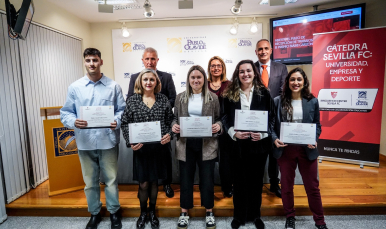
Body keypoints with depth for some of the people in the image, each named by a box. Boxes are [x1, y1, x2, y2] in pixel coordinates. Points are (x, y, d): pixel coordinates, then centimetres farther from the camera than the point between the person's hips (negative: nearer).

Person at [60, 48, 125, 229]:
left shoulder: (113, 86, 1)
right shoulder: (74, 87, 4)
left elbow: (122, 110, 1)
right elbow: (65, 112, 4)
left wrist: (117, 121, -19)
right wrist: (74, 122, -17)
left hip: (108, 141, -1)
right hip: (85, 142, 2)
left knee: (111, 179, 10)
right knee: (90, 181, 16)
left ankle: (114, 212, 31)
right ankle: (94, 213, 36)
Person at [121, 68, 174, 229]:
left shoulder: (163, 100, 2)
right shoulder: (132, 100, -1)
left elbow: (170, 121, 4)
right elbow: (125, 123, -1)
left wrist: (169, 135, -13)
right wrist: (130, 142, -13)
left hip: (159, 148, 1)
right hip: (140, 148, -1)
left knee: (154, 181, 16)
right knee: (143, 184, 9)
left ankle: (152, 212, 38)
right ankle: (143, 213, 36)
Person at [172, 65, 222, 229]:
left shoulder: (213, 98, 1)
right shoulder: (180, 97, 4)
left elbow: (219, 118, 5)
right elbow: (175, 118, 9)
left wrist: (218, 126, -16)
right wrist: (174, 125, -12)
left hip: (207, 144, -1)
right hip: (186, 144, 1)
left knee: (207, 179, 9)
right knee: (185, 179, 12)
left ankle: (209, 213, 32)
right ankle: (184, 213, 31)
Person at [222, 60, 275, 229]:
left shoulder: (264, 93, 1)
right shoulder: (229, 94, 2)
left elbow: (272, 117, 1)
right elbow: (226, 118, 1)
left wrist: (263, 134, -15)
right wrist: (234, 133, -16)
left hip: (259, 143, 0)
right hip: (238, 144, 0)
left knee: (256, 180, 14)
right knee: (239, 180, 10)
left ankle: (255, 215, 34)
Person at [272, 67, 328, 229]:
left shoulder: (312, 101, 1)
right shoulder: (278, 101, -2)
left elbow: (317, 124, 6)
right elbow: (272, 124, 1)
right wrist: (275, 139, -16)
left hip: (307, 149, 0)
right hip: (285, 149, 0)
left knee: (312, 187, 11)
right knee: (286, 186, 13)